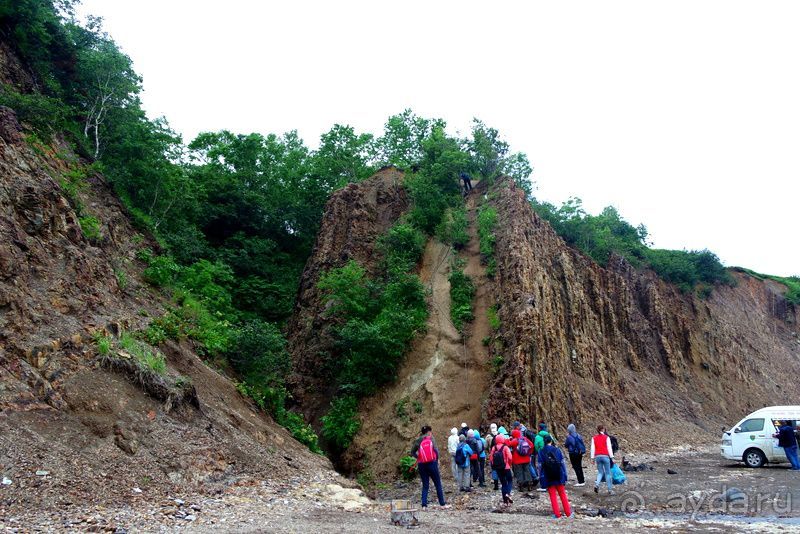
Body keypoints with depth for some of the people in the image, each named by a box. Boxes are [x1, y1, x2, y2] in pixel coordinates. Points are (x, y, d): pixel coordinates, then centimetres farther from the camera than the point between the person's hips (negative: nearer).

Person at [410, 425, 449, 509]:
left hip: (422, 465, 3)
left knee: (425, 485, 11)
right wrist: (437, 459, 6)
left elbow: (412, 452, 6)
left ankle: (424, 505, 4)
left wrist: (419, 457, 9)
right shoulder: (431, 439, -3)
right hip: (432, 463, -3)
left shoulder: (418, 441, 5)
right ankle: (442, 504, 13)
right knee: (438, 484, 9)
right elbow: (436, 450, -9)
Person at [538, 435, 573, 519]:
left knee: (552, 495, 7)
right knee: (562, 494, 14)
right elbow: (562, 463, -1)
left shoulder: (541, 452, -5)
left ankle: (557, 514, 6)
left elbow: (540, 466, -5)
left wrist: (541, 478, 2)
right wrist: (564, 476, 5)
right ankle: (568, 513, 19)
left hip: (548, 478, -1)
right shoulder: (557, 450, -2)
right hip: (558, 476, 2)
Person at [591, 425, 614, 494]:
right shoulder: (606, 437, -3)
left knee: (600, 472, 11)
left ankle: (597, 484, -13)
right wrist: (612, 457, 0)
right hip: (605, 456, -3)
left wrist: (593, 457, 10)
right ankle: (610, 490, 6)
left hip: (597, 456, 3)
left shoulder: (594, 438, 6)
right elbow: (609, 448, -4)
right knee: (608, 473, 5)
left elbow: (593, 448, 6)